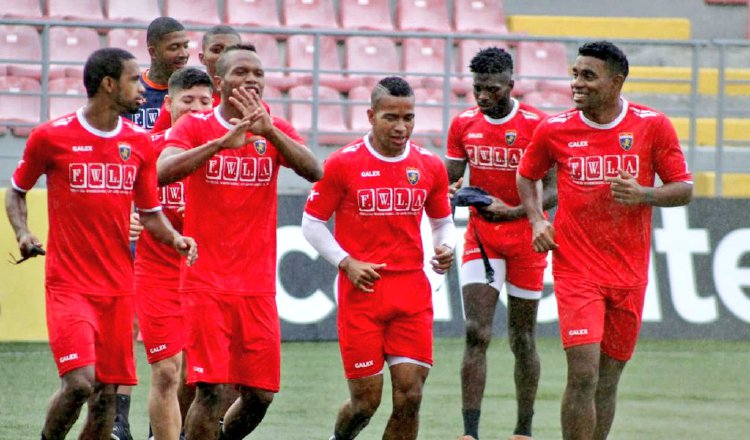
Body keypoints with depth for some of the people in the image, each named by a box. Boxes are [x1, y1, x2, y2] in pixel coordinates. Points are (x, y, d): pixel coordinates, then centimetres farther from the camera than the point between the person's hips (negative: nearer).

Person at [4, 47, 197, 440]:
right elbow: (16, 192, 10)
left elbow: (150, 213, 13)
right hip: (69, 285, -5)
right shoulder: (51, 137, -5)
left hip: (118, 288, 5)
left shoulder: (139, 143, 7)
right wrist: (23, 235, -8)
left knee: (107, 393, 3)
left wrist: (176, 239, -6)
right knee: (78, 382, -19)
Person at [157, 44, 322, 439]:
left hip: (258, 285, 4)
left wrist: (268, 131, -24)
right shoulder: (195, 126, -1)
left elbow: (314, 171, -11)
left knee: (259, 394, 3)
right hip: (205, 284, -3)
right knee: (209, 390, -11)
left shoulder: (275, 130, 8)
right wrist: (222, 142, -30)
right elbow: (163, 172, -20)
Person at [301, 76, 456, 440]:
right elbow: (312, 222, 2)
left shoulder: (430, 166, 6)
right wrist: (346, 263, -10)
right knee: (366, 399, 0)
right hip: (361, 290, -3)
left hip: (412, 292, 3)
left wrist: (446, 248, -2)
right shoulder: (343, 164, -4)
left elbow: (442, 221, 19)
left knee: (409, 396, -5)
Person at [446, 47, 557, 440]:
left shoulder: (537, 125, -9)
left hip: (525, 239, -2)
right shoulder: (463, 124, 2)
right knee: (476, 333, -11)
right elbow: (450, 178, 10)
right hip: (480, 237, 2)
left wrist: (512, 212, -25)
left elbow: (553, 191, -10)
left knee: (522, 339, 7)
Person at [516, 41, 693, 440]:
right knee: (583, 374, -14)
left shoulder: (653, 126, -3)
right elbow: (527, 175, 17)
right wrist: (536, 219, 1)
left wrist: (642, 194, -17)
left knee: (607, 383, 8)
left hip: (629, 273, 1)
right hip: (576, 269, -1)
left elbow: (684, 189, 2)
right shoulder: (554, 130, -1)